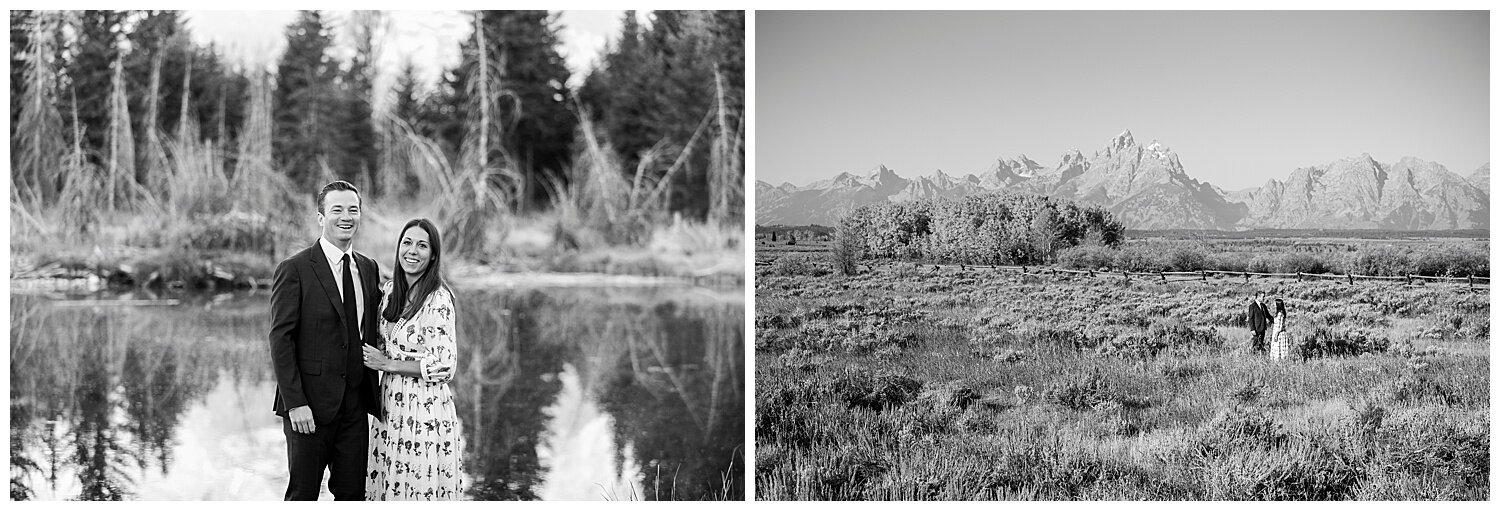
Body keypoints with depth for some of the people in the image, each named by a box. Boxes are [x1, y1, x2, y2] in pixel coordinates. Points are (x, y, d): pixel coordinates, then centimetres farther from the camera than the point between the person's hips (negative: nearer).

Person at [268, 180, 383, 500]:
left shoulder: (369, 269, 11)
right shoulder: (294, 270, -8)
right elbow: (280, 340, -11)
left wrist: (374, 394, 7)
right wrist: (295, 403, -16)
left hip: (356, 405, 5)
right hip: (310, 406, -5)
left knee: (352, 494, 9)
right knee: (303, 495, 3)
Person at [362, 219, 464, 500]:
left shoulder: (438, 299, -15)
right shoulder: (389, 291, 7)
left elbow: (443, 365, -17)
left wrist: (389, 364, -13)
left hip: (425, 406, -7)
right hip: (391, 401, 7)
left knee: (421, 488, -1)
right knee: (391, 486, 11)